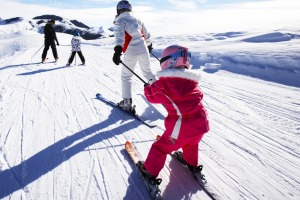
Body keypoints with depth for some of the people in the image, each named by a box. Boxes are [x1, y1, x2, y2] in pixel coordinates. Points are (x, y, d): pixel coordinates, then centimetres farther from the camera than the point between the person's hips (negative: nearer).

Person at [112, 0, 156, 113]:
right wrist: (149, 45, 44)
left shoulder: (119, 22, 0)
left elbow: (119, 36, -19)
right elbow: (146, 35, 27)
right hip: (143, 50, 5)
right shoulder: (137, 20, 17)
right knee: (147, 72, 24)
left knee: (126, 77, 5)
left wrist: (118, 50, -31)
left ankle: (127, 103, 2)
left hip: (131, 52, -5)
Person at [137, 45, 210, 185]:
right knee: (191, 143, 35)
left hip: (181, 127, -6)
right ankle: (191, 163, 55)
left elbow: (152, 95, -1)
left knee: (161, 147, 13)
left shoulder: (164, 83, -12)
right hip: (200, 123, 6)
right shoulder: (191, 81, 6)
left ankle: (150, 171, 26)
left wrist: (147, 88, 22)